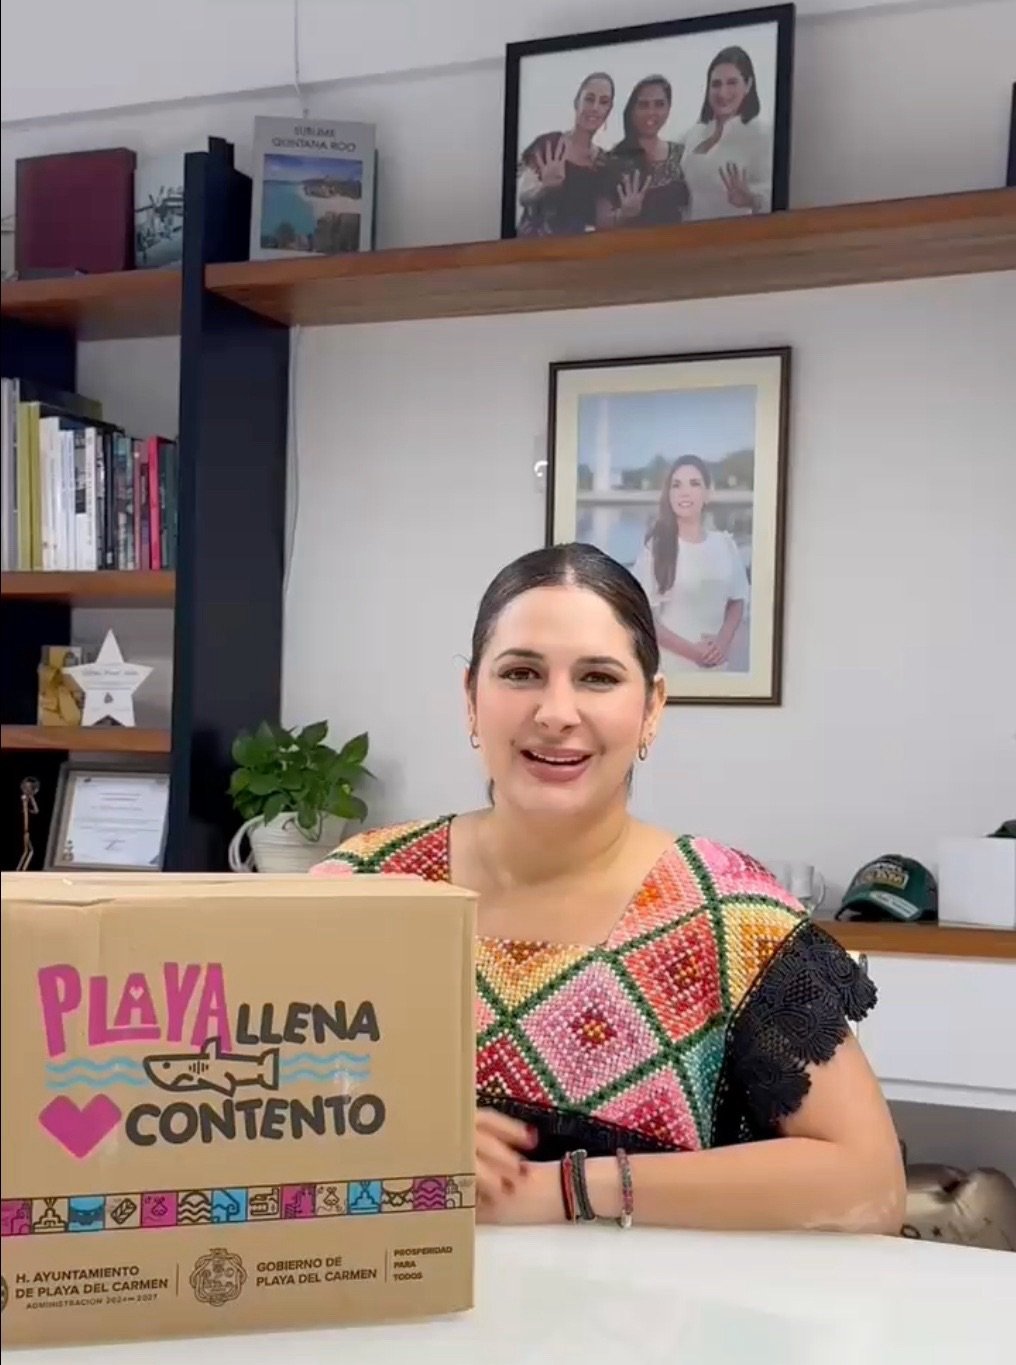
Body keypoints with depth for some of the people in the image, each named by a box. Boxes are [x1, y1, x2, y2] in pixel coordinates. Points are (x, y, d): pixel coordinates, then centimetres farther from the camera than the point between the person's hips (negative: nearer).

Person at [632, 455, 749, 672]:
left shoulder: (725, 544, 3)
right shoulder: (656, 547, -7)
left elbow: (737, 601, 12)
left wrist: (724, 641, -6)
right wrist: (691, 650, -14)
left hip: (714, 667, 3)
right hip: (667, 668, -3)